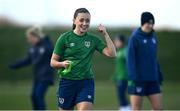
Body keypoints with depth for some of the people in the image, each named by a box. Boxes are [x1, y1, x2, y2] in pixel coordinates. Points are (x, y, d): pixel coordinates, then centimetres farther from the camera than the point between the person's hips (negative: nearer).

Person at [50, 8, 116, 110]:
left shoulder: (93, 39, 6)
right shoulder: (65, 38, -1)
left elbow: (112, 54, -4)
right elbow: (53, 62, 1)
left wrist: (105, 34, -8)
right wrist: (62, 64, -20)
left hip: (86, 83, 1)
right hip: (67, 82, -1)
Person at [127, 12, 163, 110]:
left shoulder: (153, 37, 12)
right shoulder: (135, 37, -7)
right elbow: (130, 58, -11)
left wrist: (159, 75, 16)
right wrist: (132, 77, -18)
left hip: (152, 80, 6)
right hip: (139, 79, -6)